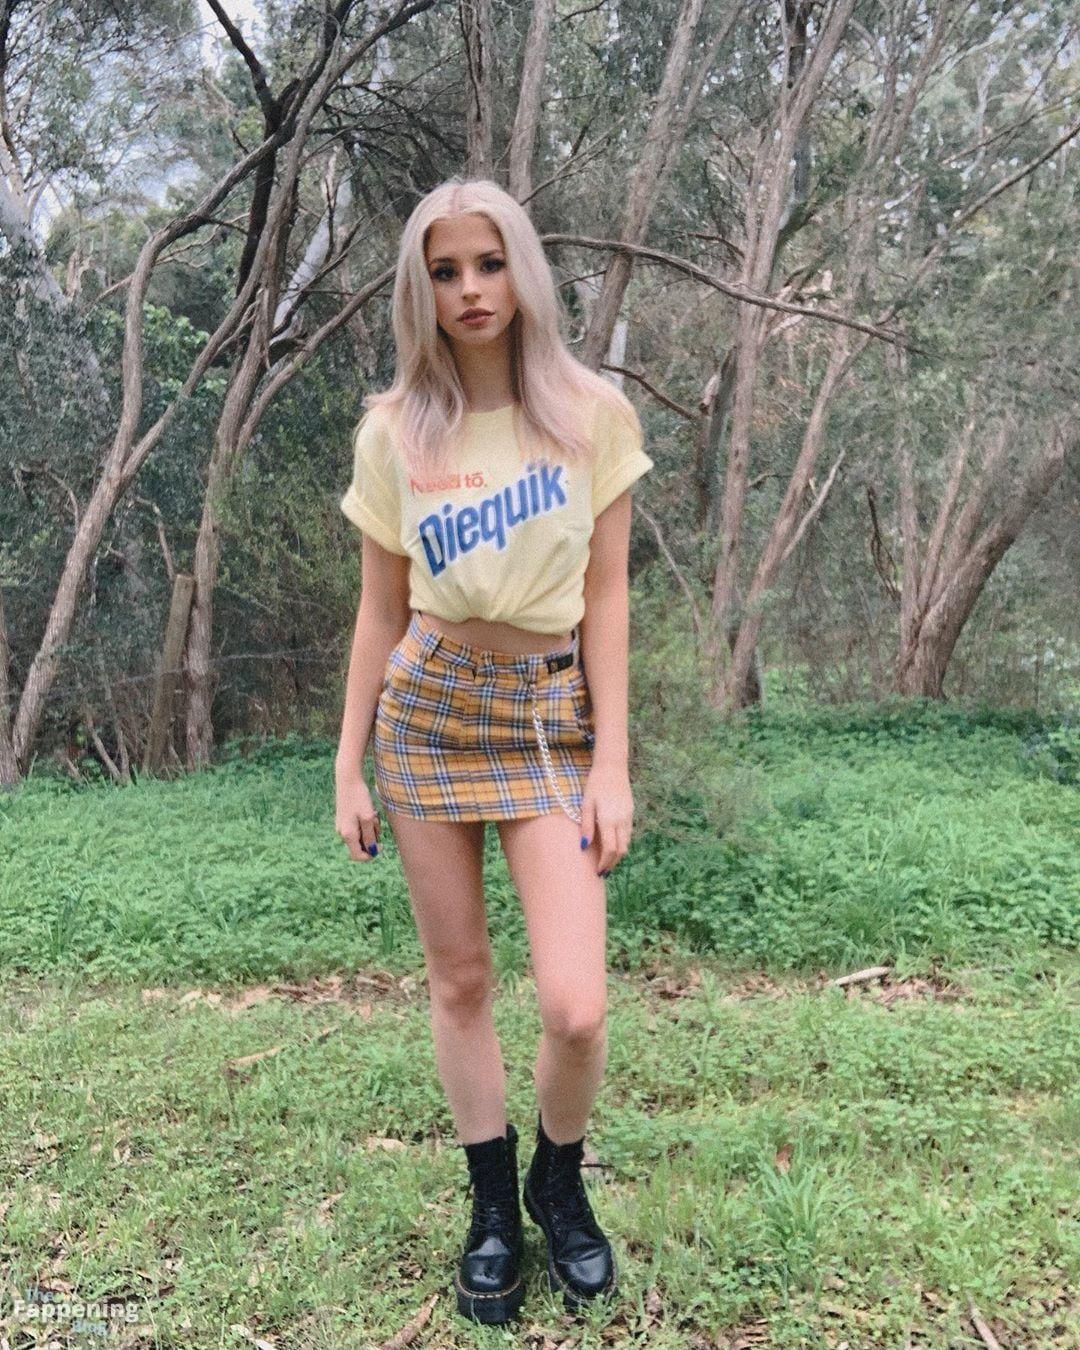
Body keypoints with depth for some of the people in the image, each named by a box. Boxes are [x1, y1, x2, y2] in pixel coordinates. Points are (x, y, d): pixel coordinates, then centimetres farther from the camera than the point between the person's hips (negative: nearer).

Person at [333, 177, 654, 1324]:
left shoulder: (591, 412, -2)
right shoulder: (393, 429, 2)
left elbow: (604, 597, -2)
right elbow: (381, 611, 6)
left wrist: (612, 763, -6)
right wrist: (350, 765, 5)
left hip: (551, 713, -1)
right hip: (426, 709, 2)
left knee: (575, 1005, -10)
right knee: (458, 981, 9)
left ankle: (557, 1180, 23)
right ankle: (492, 1204, 32)